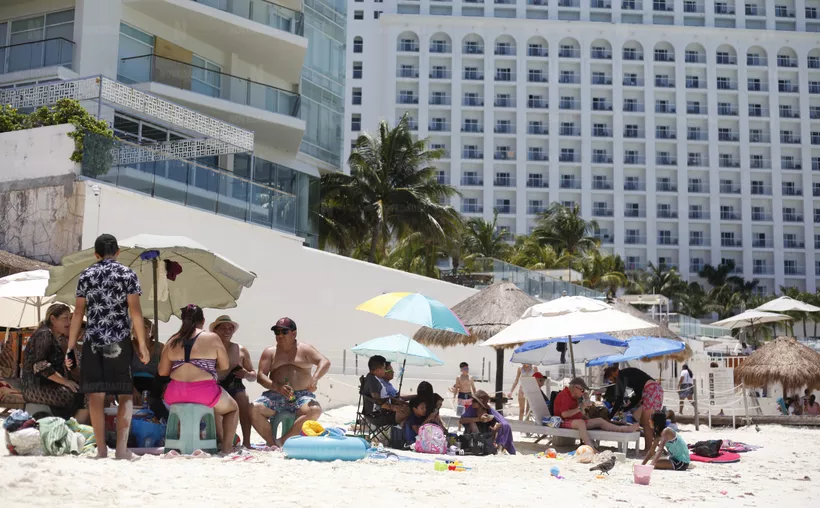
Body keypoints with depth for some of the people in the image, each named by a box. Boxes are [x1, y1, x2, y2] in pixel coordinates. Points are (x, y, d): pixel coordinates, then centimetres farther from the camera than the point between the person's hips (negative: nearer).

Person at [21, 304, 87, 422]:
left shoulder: (53, 337, 22)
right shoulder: (44, 335, -9)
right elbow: (40, 365, -20)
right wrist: (65, 381, -19)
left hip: (47, 385, 10)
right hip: (36, 387, -10)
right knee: (82, 397, -24)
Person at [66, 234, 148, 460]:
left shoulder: (86, 275, 8)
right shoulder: (127, 274, 2)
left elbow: (78, 313, 5)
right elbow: (135, 311, -6)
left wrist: (71, 348, 7)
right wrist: (142, 344, -4)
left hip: (92, 342, 2)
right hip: (119, 341, -2)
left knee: (96, 396, 5)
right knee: (125, 395, 5)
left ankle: (101, 450, 6)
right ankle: (121, 448, -6)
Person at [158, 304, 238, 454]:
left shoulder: (172, 341, 9)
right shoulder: (212, 338, 0)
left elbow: (162, 372, 10)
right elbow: (224, 366, 6)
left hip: (174, 396, 4)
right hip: (204, 392, -4)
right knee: (233, 408, 24)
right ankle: (227, 446, 11)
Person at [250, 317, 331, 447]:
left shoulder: (304, 349, 10)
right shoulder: (269, 352, 14)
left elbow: (325, 362, -2)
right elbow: (260, 376, 4)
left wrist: (315, 379, -23)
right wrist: (277, 387, -17)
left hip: (302, 396, -1)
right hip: (276, 396, 2)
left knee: (315, 410, -34)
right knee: (253, 409, -27)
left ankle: (282, 441, -29)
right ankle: (272, 443, -20)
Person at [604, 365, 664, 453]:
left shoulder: (621, 375, -2)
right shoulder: (628, 375, 24)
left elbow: (620, 398, -9)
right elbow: (638, 396, 25)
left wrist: (610, 416, -4)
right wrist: (623, 409, 25)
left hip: (652, 390, -9)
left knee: (646, 423, -6)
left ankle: (648, 449, -7)